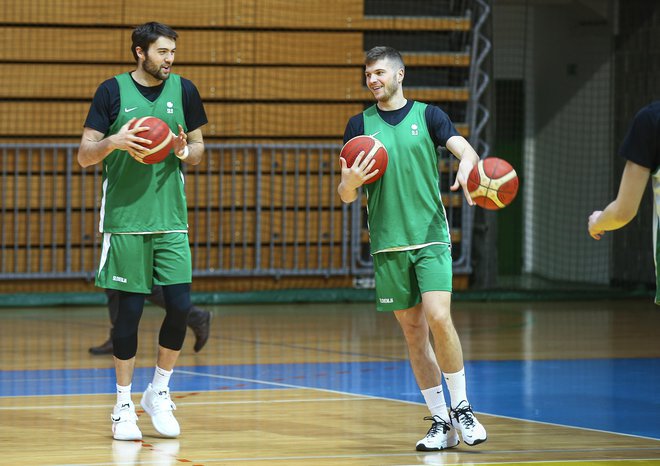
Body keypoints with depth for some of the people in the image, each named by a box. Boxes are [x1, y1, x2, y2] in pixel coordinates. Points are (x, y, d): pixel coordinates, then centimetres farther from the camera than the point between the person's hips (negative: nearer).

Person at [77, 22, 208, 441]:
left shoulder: (183, 90, 7)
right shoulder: (113, 91, -1)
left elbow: (199, 150, 15)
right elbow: (84, 155, -1)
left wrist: (186, 152, -9)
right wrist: (113, 142, -21)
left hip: (171, 218, 3)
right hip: (125, 218, -3)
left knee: (180, 305, -4)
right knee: (130, 309, -1)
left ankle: (159, 392, 16)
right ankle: (124, 405, 10)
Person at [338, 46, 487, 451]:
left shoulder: (428, 115, 4)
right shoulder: (360, 125, 9)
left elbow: (465, 149, -11)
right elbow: (346, 195, 8)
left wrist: (467, 165, -34)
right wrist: (352, 182, -16)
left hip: (431, 238, -2)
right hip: (387, 245, 2)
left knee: (439, 318, -18)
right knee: (413, 332, 3)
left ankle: (461, 408, -3)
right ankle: (440, 422, 10)